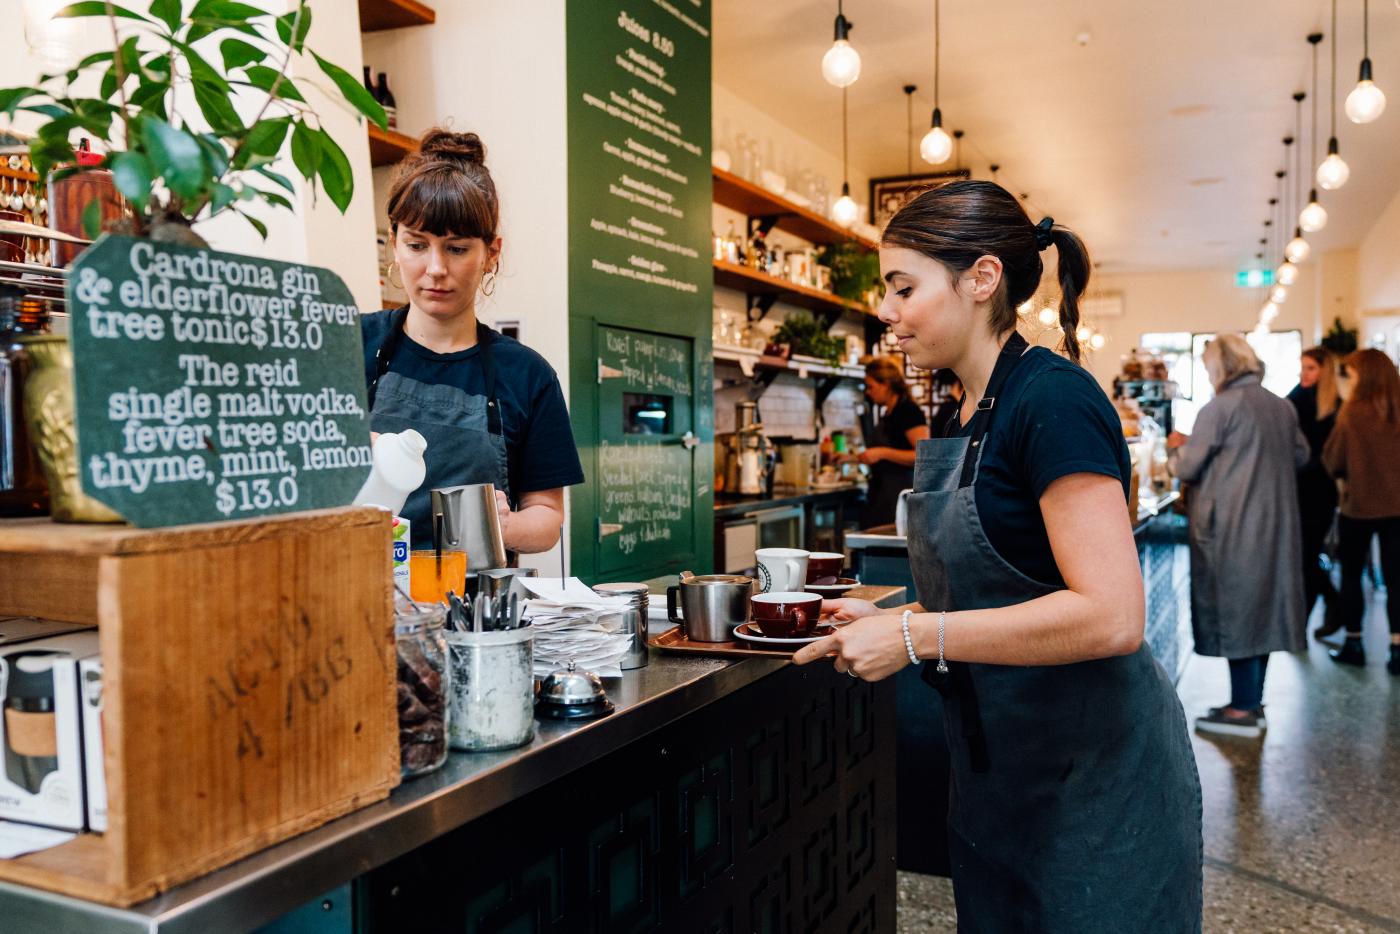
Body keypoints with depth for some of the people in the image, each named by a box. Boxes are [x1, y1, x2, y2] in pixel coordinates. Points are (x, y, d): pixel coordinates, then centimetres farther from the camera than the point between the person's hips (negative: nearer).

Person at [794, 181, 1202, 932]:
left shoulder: (1053, 399, -20)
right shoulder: (966, 420, 7)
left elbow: (1110, 615, -27)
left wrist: (916, 636, -24)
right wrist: (887, 621, 0)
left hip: (1094, 772, -8)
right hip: (997, 771, 9)